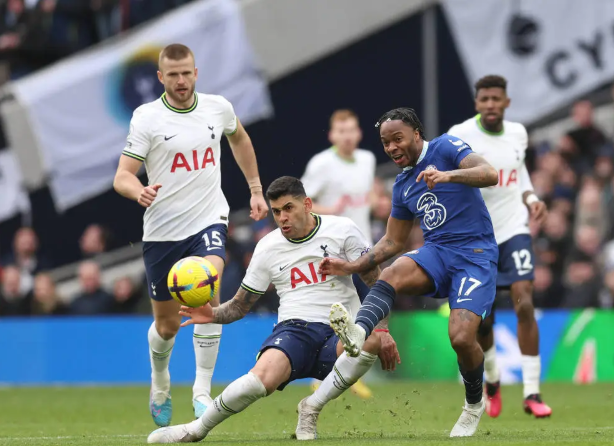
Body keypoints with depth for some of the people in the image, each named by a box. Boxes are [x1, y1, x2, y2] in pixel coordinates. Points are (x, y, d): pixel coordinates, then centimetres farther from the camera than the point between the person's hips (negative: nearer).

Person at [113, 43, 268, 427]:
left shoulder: (218, 107, 2)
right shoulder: (147, 117, -8)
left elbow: (239, 139, 25)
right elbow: (122, 176, -12)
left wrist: (256, 189, 24)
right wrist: (138, 192, -35)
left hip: (209, 220, 1)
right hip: (162, 230, -1)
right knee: (167, 324, 9)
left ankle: (203, 391, -21)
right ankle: (160, 383, 42)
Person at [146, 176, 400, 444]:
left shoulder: (342, 229, 2)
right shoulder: (267, 247, 8)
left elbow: (377, 283, 4)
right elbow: (240, 305, 15)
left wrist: (381, 330, -9)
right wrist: (214, 315, -7)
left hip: (340, 334, 0)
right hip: (294, 329, 0)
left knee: (371, 342, -38)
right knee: (264, 376, -35)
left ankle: (311, 408, -21)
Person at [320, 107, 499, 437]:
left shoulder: (445, 148, -2)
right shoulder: (402, 186, 17)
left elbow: (490, 175, -18)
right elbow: (392, 242, 24)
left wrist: (447, 175, -36)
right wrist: (351, 267, 11)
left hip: (476, 253, -5)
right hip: (436, 251, 5)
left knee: (461, 337, -21)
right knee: (394, 273, -31)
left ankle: (474, 404, 9)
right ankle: (358, 333, -58)